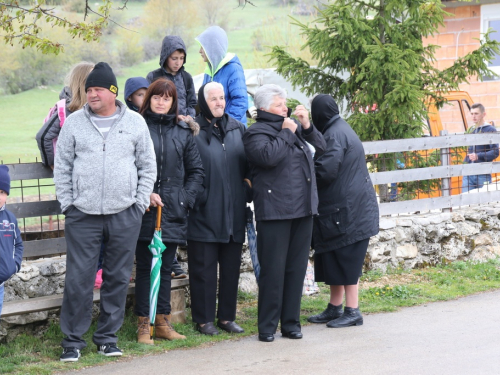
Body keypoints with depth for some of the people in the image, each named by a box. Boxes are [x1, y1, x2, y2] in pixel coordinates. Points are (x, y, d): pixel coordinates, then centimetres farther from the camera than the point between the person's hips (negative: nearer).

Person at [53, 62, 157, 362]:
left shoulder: (135, 122, 4)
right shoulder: (74, 123, 4)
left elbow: (148, 166, 9)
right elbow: (62, 167, 8)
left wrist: (140, 202, 2)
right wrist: (67, 203, 1)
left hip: (125, 215, 1)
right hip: (83, 214, -1)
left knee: (118, 278, 6)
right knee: (79, 279, -3)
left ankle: (107, 336, 18)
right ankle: (73, 339, 7)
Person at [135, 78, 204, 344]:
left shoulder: (183, 131, 11)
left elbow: (196, 170, 13)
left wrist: (186, 198, 1)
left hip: (173, 211, 3)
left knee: (166, 267, 8)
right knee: (145, 267, 0)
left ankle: (163, 322, 14)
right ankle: (144, 324, 5)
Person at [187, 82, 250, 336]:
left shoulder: (237, 129, 11)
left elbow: (247, 164, 15)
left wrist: (246, 191, 4)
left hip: (233, 211, 5)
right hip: (205, 212, -5)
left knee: (231, 266, 10)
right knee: (204, 267, 1)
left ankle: (227, 317, 19)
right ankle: (204, 319, 9)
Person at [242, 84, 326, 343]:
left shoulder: (294, 128, 18)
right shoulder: (256, 133, -3)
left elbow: (321, 147, 18)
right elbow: (268, 156, -22)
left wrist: (306, 126, 4)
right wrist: (286, 133, -10)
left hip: (303, 209, 7)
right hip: (274, 212, -7)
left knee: (297, 268, 9)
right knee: (273, 270, -4)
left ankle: (291, 322, 16)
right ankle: (267, 326, 4)